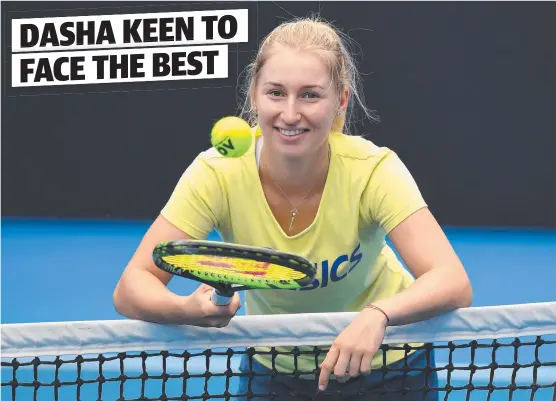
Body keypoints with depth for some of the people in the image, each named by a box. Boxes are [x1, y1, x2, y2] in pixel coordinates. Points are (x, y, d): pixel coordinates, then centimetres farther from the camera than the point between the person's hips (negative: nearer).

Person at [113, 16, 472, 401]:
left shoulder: (373, 170, -27)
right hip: (273, 367, 1)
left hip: (382, 365, -1)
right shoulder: (218, 173, -24)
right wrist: (189, 308, -48)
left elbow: (454, 283, -34)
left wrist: (378, 315, -53)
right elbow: (131, 288, -26)